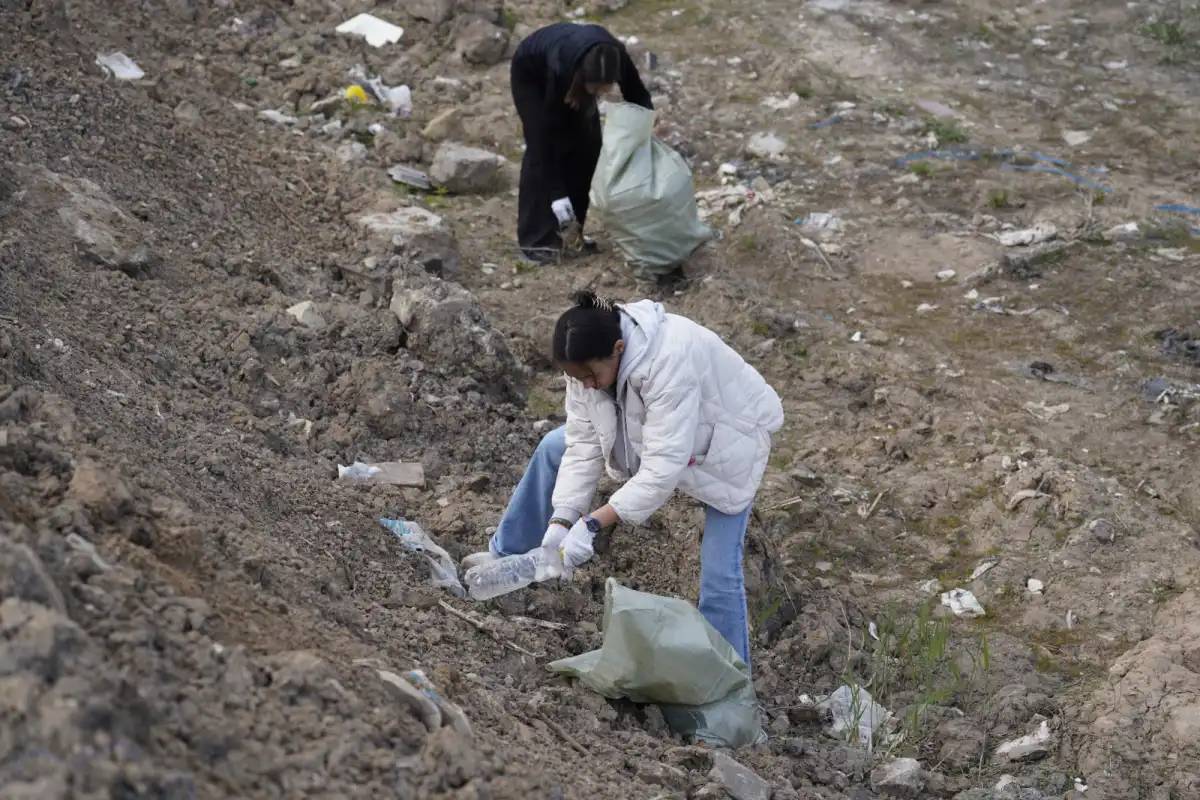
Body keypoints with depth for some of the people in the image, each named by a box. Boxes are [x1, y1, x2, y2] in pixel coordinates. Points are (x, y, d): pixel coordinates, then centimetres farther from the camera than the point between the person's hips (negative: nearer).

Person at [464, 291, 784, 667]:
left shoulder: (671, 362, -44)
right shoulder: (590, 361, -22)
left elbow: (664, 466, -43)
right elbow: (583, 444, -16)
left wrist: (593, 523, -44)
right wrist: (561, 520, -25)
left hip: (724, 440, -7)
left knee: (719, 571, -13)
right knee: (554, 448, 8)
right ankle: (508, 555, 24)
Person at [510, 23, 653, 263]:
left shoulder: (614, 56, -34)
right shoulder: (562, 66, -43)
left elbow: (637, 94, -15)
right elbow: (548, 133, -37)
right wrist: (557, 194, -38)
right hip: (531, 74, -5)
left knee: (588, 145, -5)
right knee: (542, 146, -16)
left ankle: (571, 231, 6)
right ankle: (535, 239, -10)